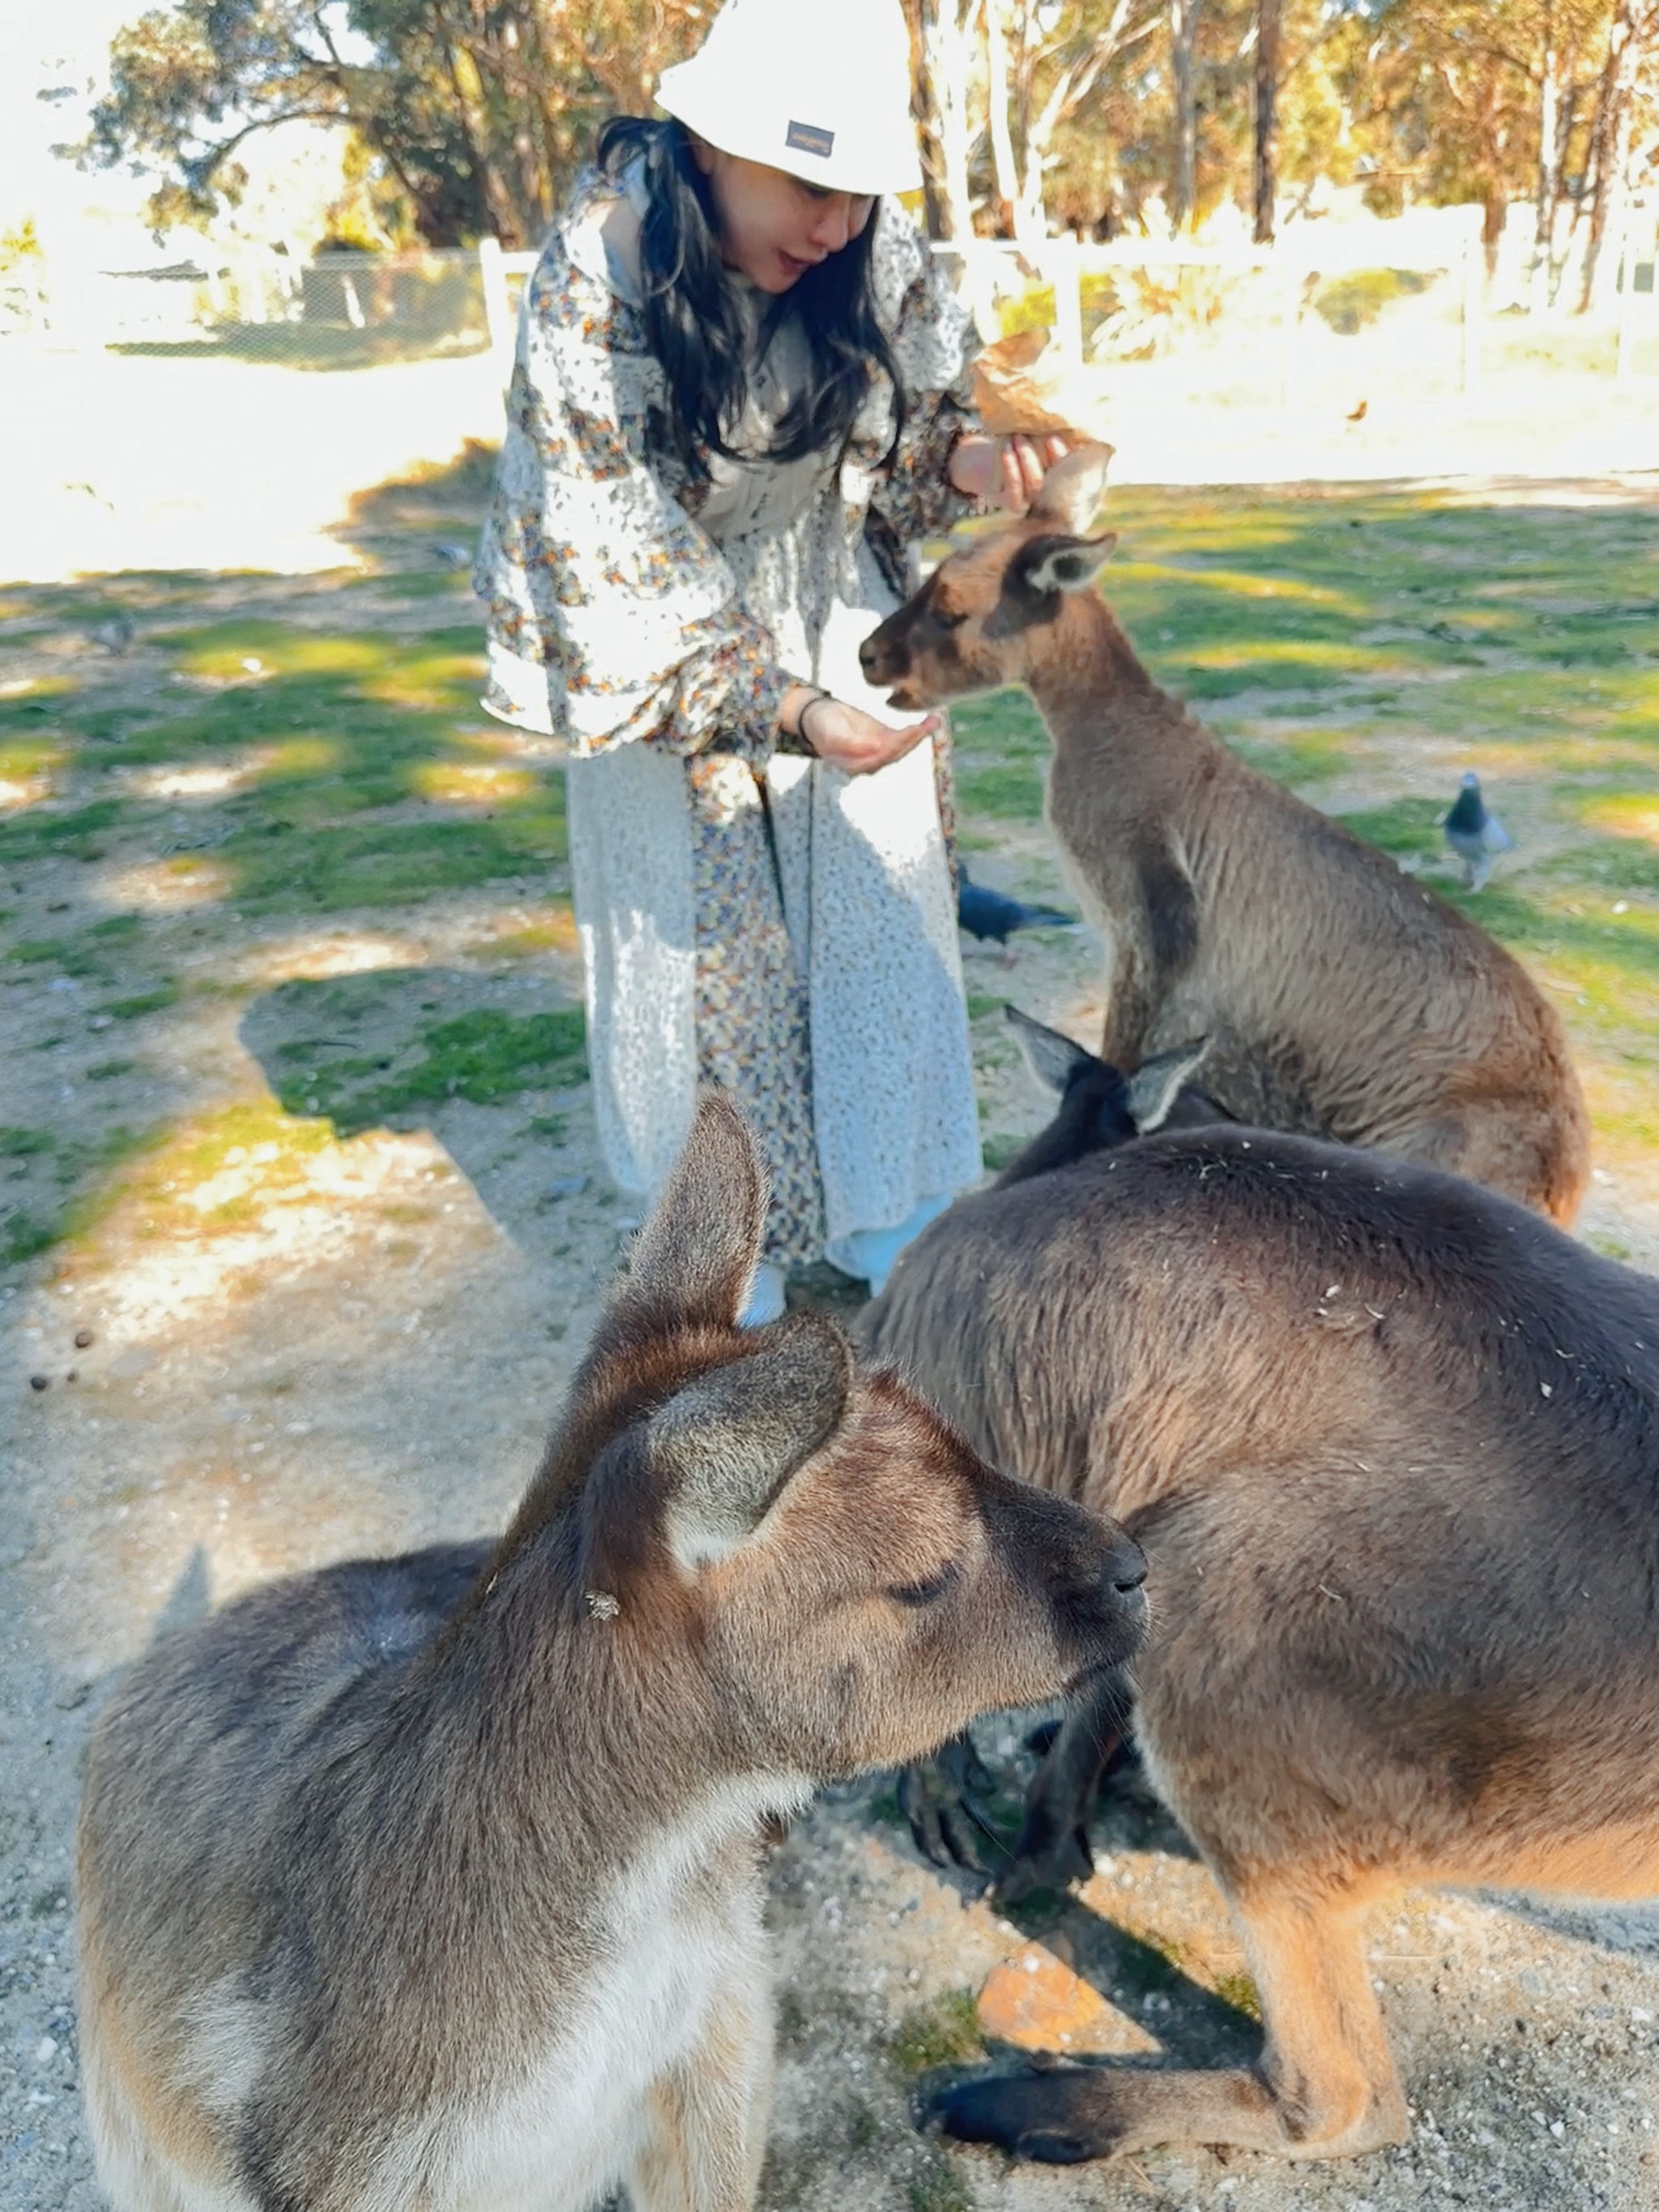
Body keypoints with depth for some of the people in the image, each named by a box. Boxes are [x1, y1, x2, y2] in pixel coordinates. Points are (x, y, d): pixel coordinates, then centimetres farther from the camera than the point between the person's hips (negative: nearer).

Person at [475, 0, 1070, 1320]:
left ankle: (890, 1213, 15)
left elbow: (917, 411, -1)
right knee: (696, 923, 1)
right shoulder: (592, 291, -26)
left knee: (876, 890, 1)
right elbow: (622, 565, -26)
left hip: (831, 599, 4)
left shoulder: (871, 249, -14)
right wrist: (783, 710, -36)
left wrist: (965, 460, -25)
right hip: (656, 630, -3)